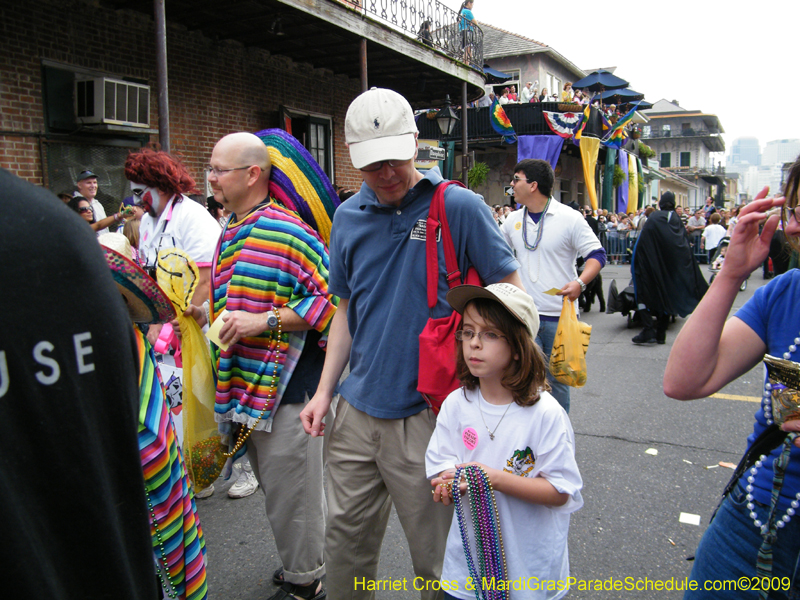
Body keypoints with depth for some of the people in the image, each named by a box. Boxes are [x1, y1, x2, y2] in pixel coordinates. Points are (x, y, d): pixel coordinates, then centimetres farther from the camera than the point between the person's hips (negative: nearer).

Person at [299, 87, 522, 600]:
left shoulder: (459, 207, -9)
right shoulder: (348, 217, 6)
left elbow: (510, 291, -4)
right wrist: (325, 389, 8)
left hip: (427, 414, -4)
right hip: (358, 411, 5)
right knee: (346, 542, 18)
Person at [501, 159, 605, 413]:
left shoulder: (570, 218, -5)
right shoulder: (513, 220, 9)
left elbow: (597, 255, -5)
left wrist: (580, 283, -22)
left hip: (559, 316, -3)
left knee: (557, 378, 8)